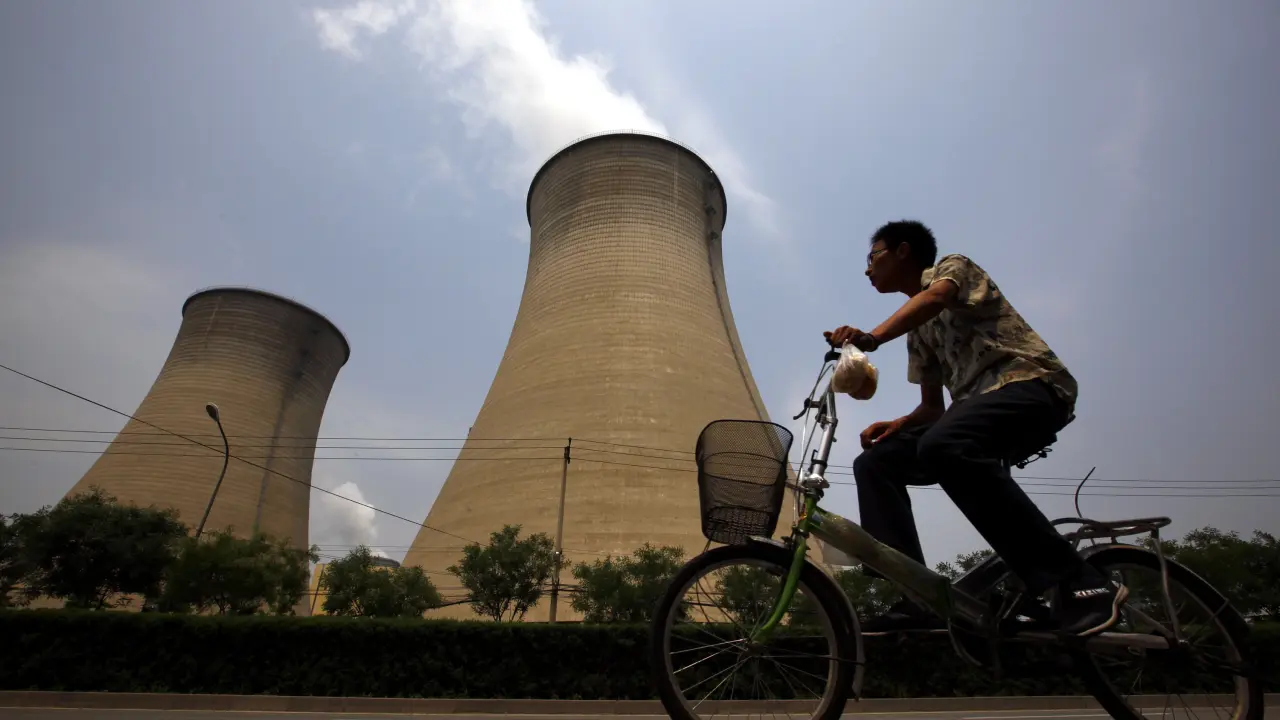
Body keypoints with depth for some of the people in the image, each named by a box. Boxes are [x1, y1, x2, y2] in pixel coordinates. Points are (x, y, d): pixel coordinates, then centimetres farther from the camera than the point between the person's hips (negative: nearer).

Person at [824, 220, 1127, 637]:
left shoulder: (951, 266, 7)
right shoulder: (918, 329, 26)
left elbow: (934, 296, -21)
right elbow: (933, 406, 22)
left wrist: (871, 337, -40)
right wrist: (896, 425, -1)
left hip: (1032, 385, -8)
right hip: (978, 406, 8)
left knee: (944, 448, -37)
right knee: (875, 462, -7)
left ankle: (1079, 587, -28)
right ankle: (916, 601, -12)